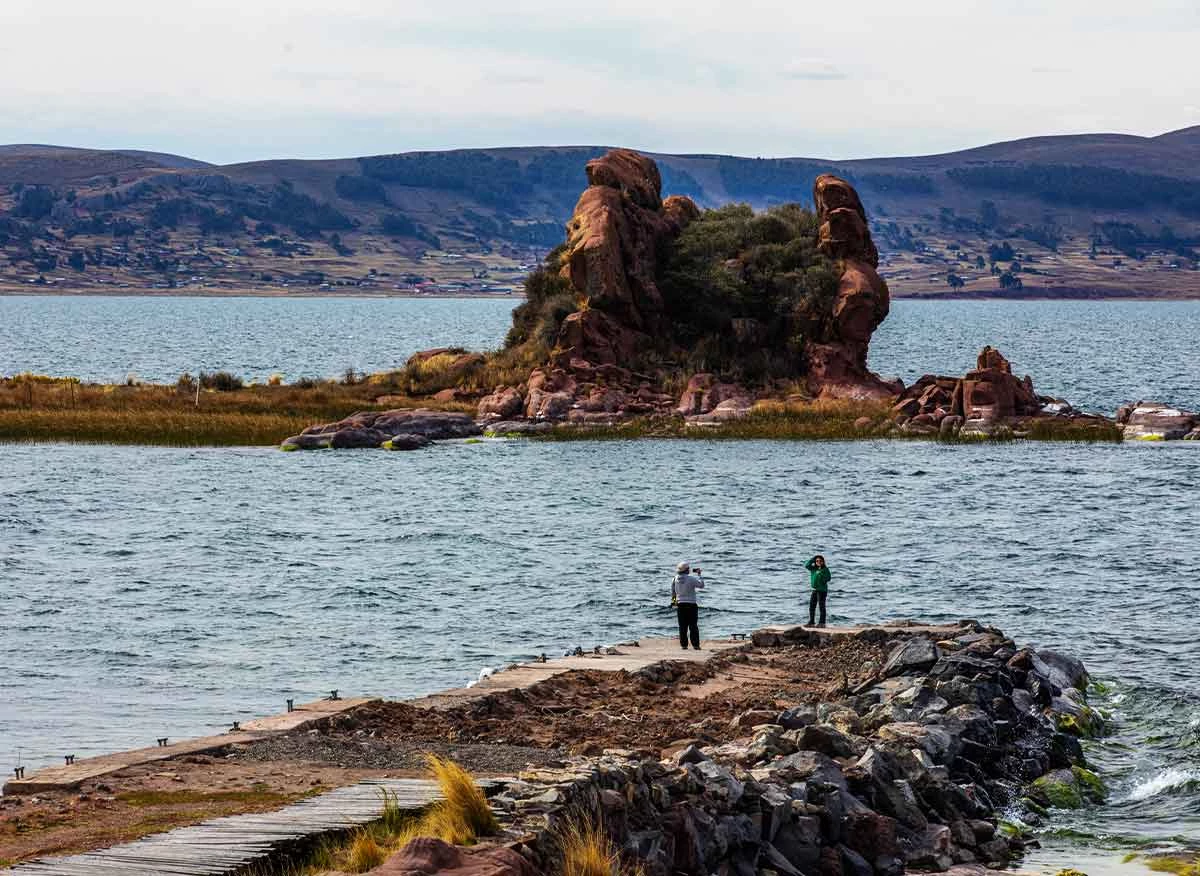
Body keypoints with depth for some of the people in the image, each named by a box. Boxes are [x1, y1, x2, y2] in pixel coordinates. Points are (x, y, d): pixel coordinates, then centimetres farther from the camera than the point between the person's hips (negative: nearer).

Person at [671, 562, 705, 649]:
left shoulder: (675, 579, 2)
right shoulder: (691, 578, -11)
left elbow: (673, 592, 11)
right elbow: (701, 585, -2)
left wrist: (673, 600, 25)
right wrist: (698, 575, 7)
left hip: (680, 604, 4)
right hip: (691, 605, -4)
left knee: (682, 626, 7)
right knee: (693, 626, 0)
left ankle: (683, 645, 3)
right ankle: (695, 645, -4)